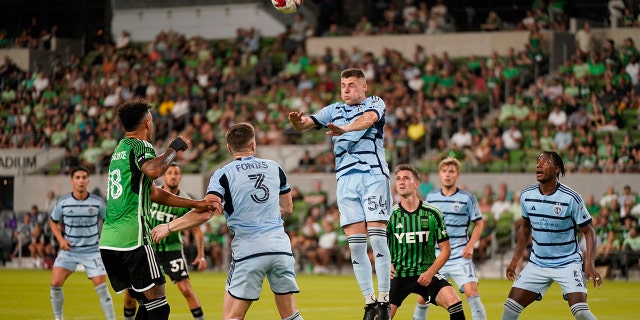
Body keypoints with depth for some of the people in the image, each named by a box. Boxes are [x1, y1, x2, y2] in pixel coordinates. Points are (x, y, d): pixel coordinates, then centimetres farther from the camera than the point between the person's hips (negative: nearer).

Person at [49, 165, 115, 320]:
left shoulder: (98, 202, -7)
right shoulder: (62, 202, -6)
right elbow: (53, 222, 10)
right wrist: (60, 239, -5)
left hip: (92, 251, -1)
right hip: (69, 249, 1)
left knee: (101, 287, -10)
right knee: (55, 284, -10)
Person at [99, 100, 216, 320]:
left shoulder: (120, 149, 23)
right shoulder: (139, 145, -5)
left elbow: (153, 193, 29)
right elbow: (153, 170, -30)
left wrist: (195, 204, 29)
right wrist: (174, 148, -12)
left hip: (108, 241, 9)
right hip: (132, 239, -9)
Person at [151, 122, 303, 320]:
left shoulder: (224, 175, -3)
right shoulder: (274, 168, 10)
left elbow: (205, 213, -13)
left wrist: (169, 227, -3)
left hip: (248, 251, -4)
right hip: (280, 248, 4)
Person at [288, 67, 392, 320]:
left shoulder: (375, 103, 3)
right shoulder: (334, 110, 15)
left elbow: (368, 119, -20)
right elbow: (303, 124, 5)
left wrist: (344, 129, -41)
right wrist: (296, 121, -21)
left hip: (374, 175, -4)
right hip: (346, 179, 4)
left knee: (377, 237, -12)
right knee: (355, 243, -1)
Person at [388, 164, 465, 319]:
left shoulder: (433, 213, -2)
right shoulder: (390, 214, -1)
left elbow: (445, 249, 2)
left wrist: (430, 273, -11)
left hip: (426, 273, 0)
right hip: (398, 276, 0)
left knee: (453, 301, -23)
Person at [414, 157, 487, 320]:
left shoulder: (467, 198, -4)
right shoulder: (431, 197, 6)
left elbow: (479, 223, 4)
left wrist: (470, 245, -9)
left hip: (460, 257, -3)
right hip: (435, 257, 3)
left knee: (471, 292, -19)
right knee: (423, 297, 7)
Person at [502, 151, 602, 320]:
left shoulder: (571, 198, -15)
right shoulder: (526, 195, -1)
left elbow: (588, 231, -9)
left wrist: (589, 263, -22)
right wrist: (515, 260, 13)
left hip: (568, 264, -5)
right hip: (537, 264, 5)